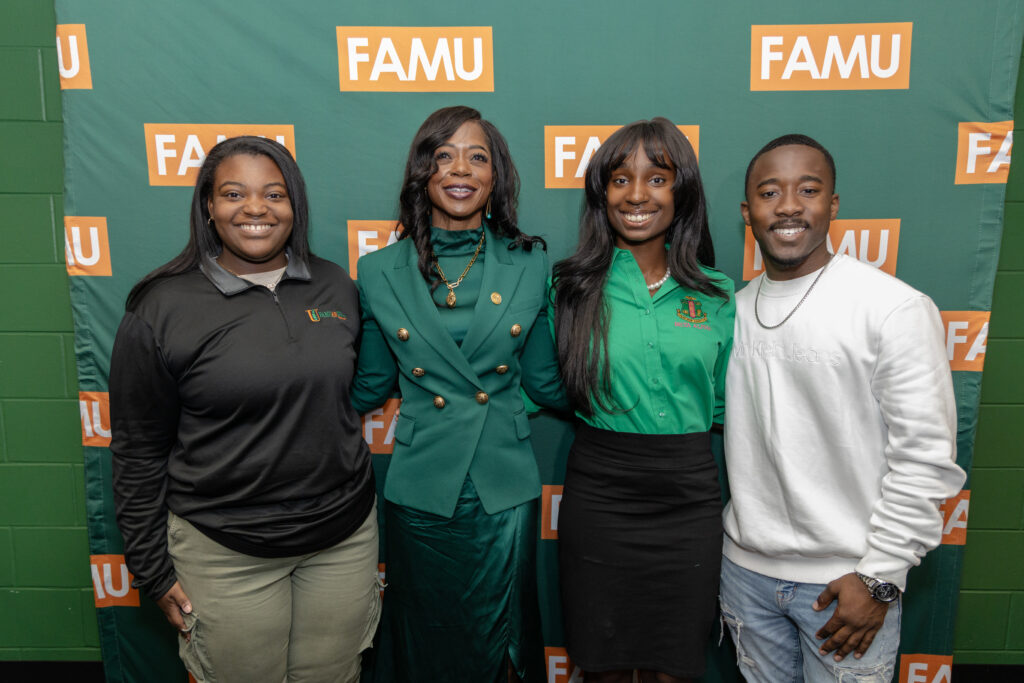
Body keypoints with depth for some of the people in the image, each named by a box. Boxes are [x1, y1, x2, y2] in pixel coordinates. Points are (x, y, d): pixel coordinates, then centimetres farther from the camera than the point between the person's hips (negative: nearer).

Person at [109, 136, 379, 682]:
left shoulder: (335, 287, 1)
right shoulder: (161, 309, -9)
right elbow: (138, 453, -3)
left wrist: (355, 503, 12)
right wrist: (153, 571, -1)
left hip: (345, 535, 3)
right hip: (225, 550, -3)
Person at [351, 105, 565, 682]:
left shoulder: (530, 265, 0)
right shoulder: (380, 272, -1)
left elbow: (545, 382, 6)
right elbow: (369, 387, 8)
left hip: (506, 490, 0)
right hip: (420, 494, 0)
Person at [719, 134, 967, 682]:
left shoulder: (896, 308, -12)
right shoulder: (735, 309, 3)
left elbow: (926, 457, -13)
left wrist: (879, 578, -13)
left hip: (846, 580, -4)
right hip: (746, 569, 5)